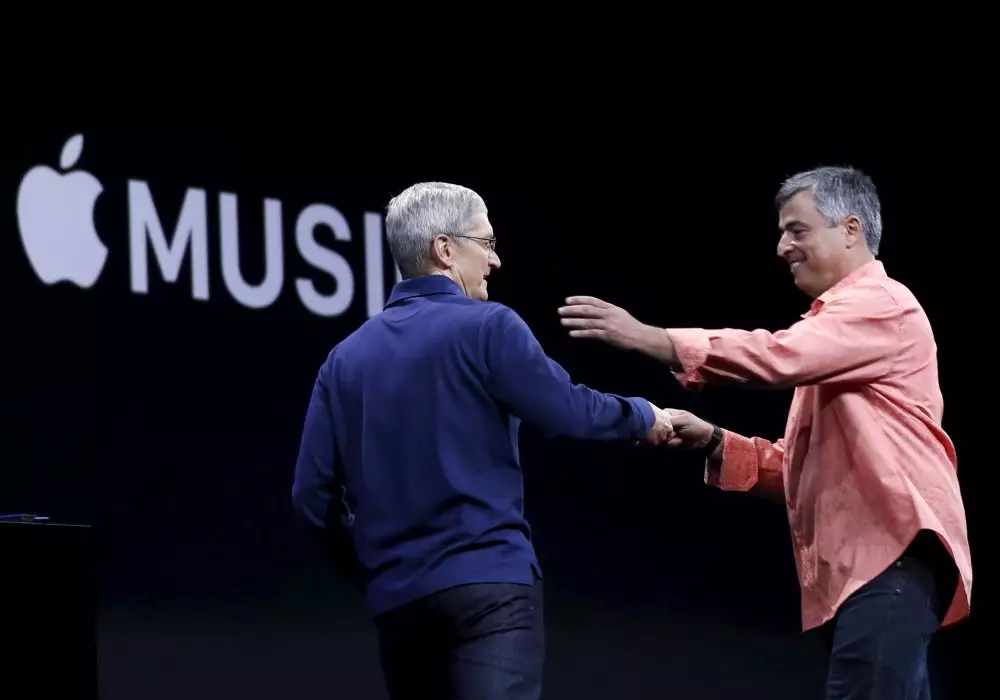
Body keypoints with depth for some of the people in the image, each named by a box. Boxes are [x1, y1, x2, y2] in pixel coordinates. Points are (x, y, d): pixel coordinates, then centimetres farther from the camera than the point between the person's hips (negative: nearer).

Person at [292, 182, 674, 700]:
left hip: (396, 597, 6)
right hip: (489, 583, -6)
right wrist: (643, 417, 18)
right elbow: (570, 412, -2)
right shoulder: (486, 327, -5)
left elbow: (313, 495, 8)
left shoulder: (346, 357, 11)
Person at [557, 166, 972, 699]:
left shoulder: (882, 306, -3)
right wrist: (716, 444, 8)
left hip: (889, 552, -10)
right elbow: (802, 466, 25)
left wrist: (645, 336, -22)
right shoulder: (836, 324, 29)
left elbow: (780, 356, -21)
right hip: (859, 563, 10)